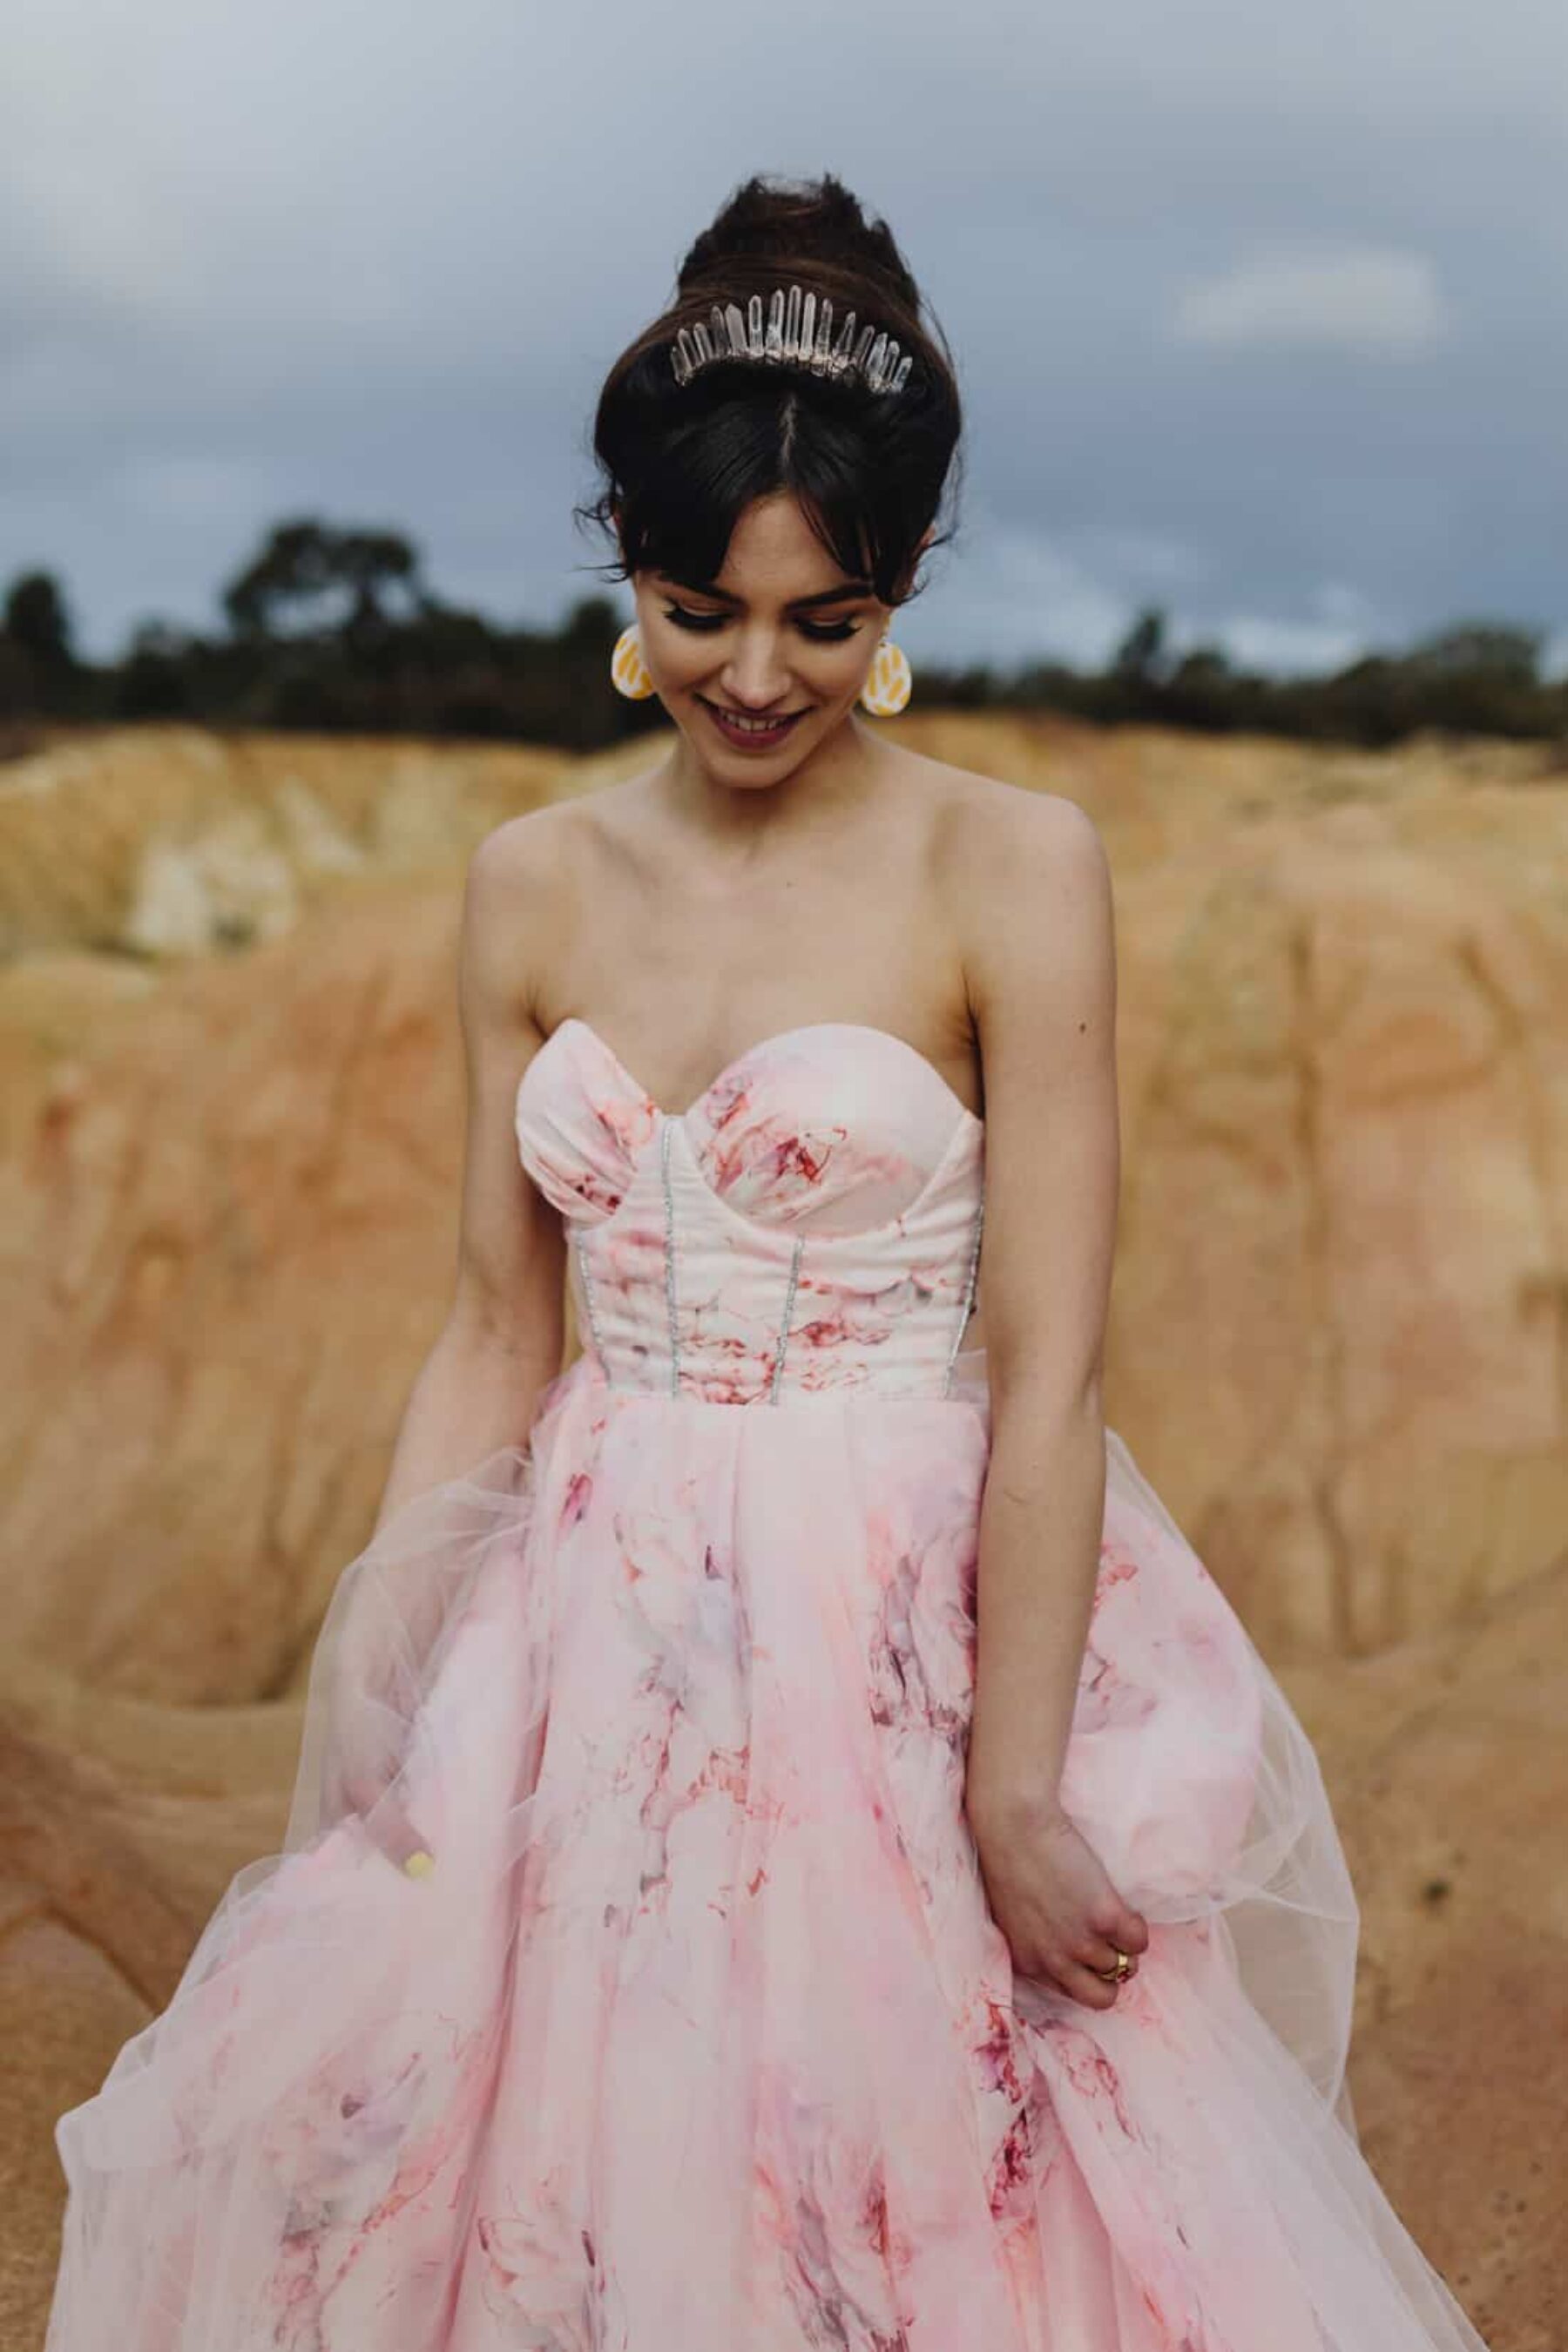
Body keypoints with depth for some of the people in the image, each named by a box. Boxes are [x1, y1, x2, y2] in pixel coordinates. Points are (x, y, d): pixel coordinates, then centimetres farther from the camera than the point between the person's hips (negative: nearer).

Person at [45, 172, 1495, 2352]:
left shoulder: (1012, 868, -10)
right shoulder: (534, 884, 4)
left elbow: (1049, 1374, -13)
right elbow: (498, 1333, 8)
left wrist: (1016, 1794, -15)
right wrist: (371, 1669, 2)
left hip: (909, 1636, -4)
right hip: (596, 1640, 4)